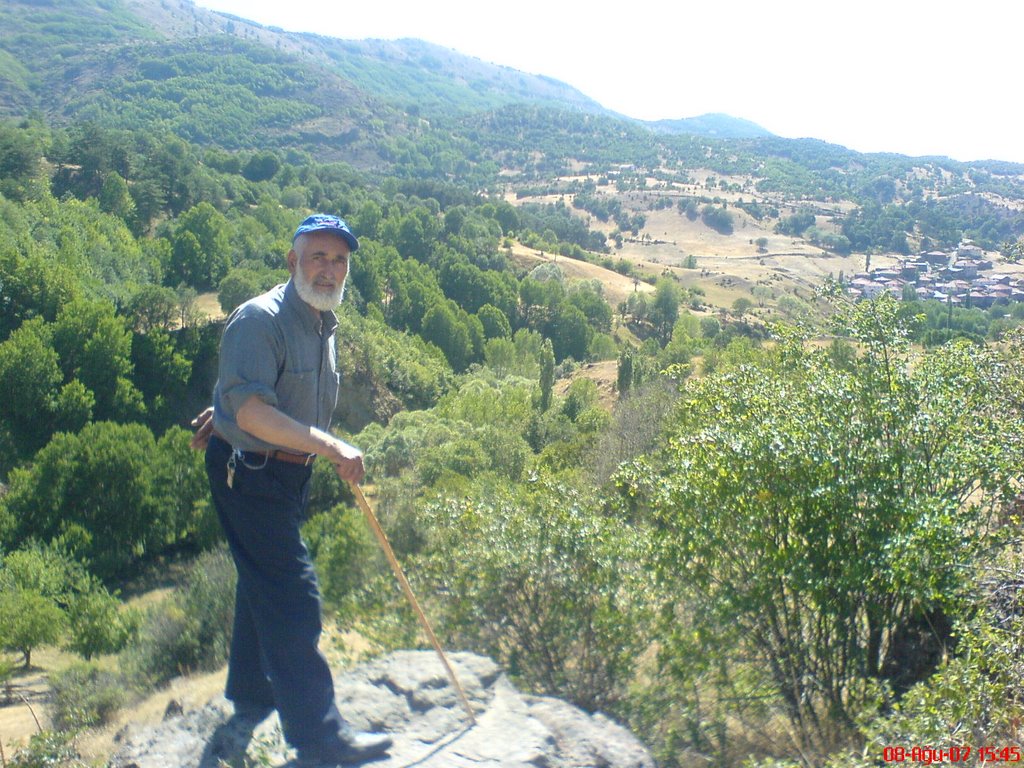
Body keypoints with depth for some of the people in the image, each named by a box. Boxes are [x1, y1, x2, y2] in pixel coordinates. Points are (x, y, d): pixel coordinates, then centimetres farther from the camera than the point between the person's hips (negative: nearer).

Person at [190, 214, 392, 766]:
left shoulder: (323, 324, 8)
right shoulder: (260, 318, -21)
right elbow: (252, 411, -32)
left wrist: (223, 412, 25)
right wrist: (330, 445, -37)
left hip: (288, 474, 9)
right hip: (248, 475, -9)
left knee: (264, 585, 22)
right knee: (292, 597, -8)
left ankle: (251, 695, 41)